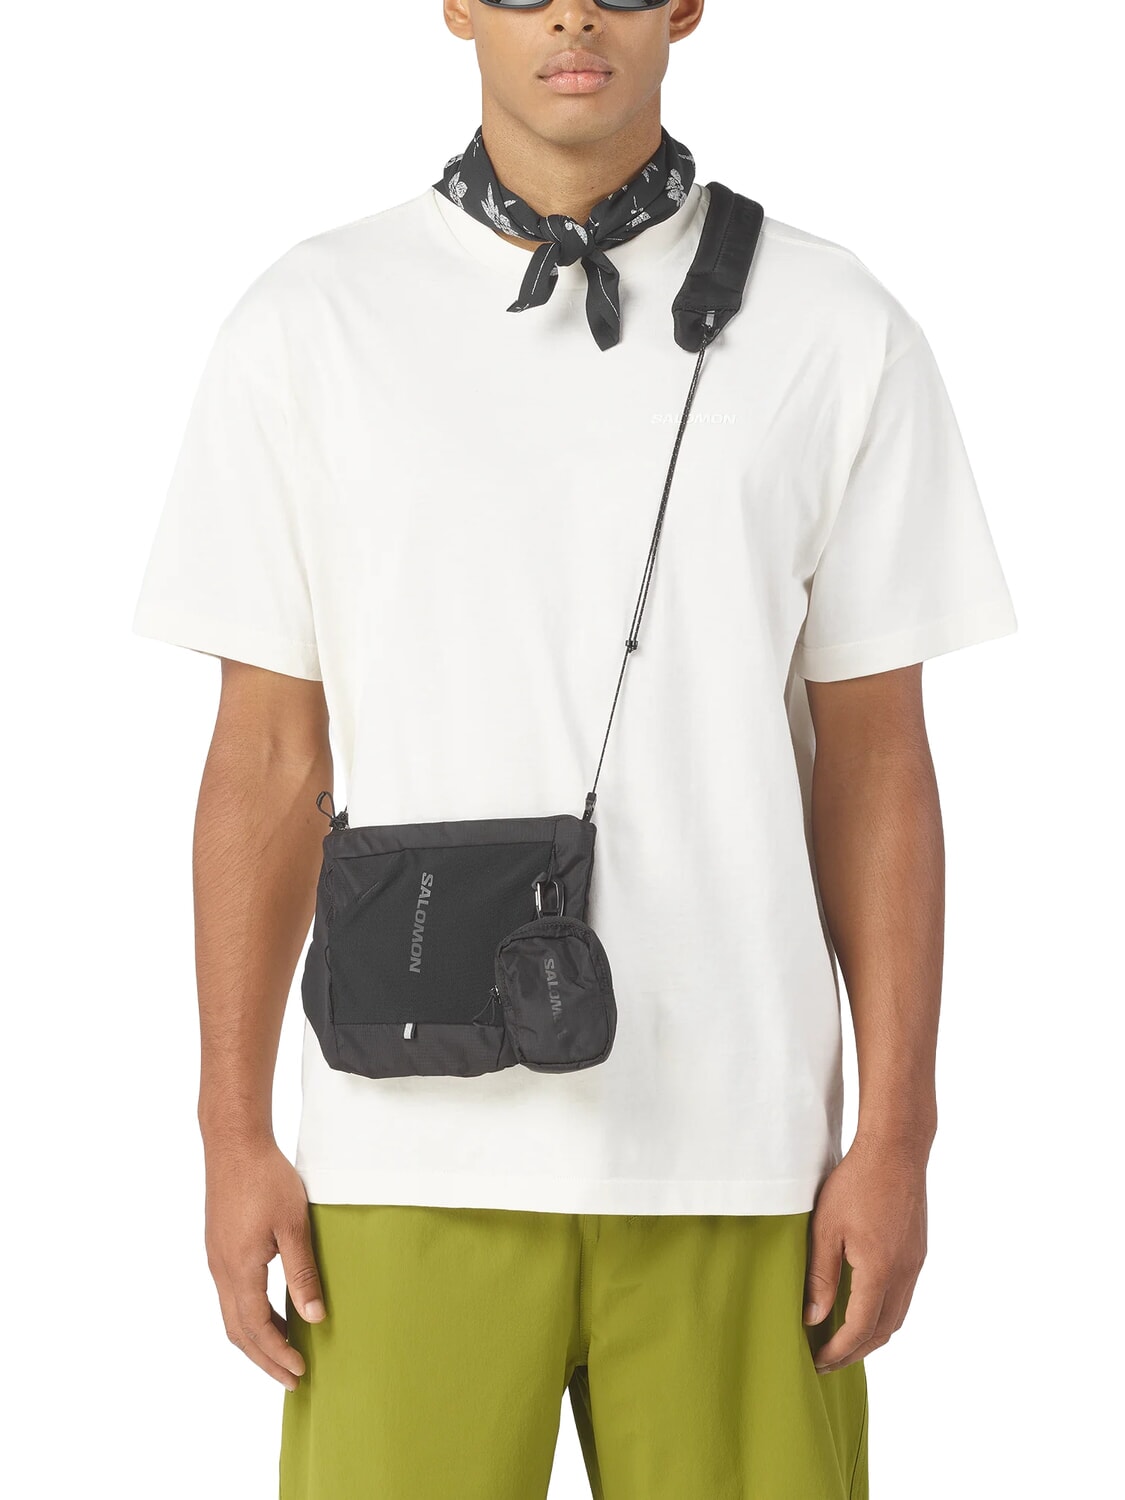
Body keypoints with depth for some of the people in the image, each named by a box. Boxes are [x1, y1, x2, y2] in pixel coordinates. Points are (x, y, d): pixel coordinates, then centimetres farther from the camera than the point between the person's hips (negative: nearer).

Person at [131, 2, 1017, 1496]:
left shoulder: (835, 332, 1)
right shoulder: (311, 324, 1)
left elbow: (875, 763, 3)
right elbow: (266, 757, 3)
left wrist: (894, 1140, -2)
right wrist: (234, 1136, -1)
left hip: (735, 1142, 1)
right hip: (419, 1137, 0)